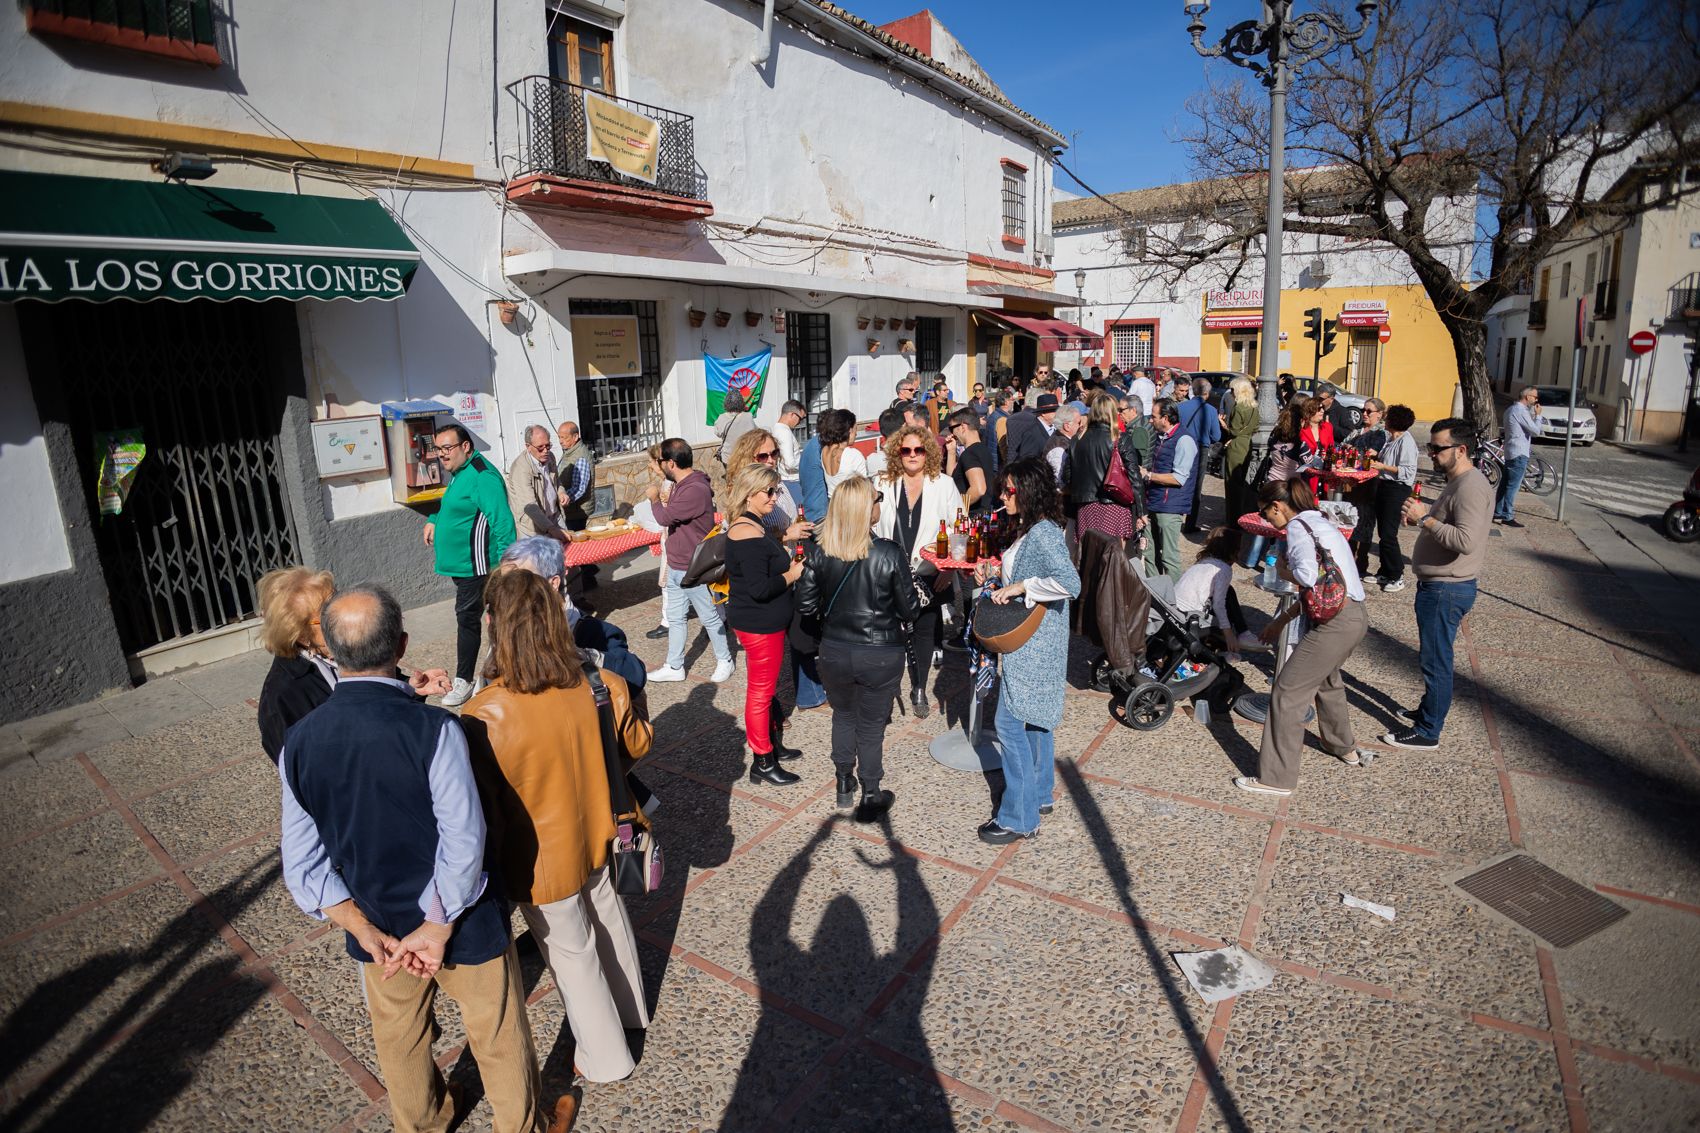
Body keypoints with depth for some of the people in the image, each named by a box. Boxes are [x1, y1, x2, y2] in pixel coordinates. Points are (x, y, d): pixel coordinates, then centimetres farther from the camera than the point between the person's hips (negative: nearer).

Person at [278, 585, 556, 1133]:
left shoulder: (298, 742, -12)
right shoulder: (433, 728, -28)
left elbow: (302, 866, -8)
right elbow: (464, 843, -28)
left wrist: (371, 935, -5)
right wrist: (438, 929, -14)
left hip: (379, 928, 5)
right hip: (461, 923, -4)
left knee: (398, 1043, 30)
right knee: (498, 1041, 20)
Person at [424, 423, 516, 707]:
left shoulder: (482, 476, -19)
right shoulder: (459, 474, 13)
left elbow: (503, 522, -26)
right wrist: (434, 521, 16)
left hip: (474, 565, -10)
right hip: (462, 564, 10)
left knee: (467, 619, -4)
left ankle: (463, 681, 7)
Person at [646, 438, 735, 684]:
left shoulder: (696, 489, -26)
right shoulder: (680, 484, 7)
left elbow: (665, 517, -25)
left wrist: (654, 498, -9)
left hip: (694, 570, -9)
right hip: (675, 566, 9)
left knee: (709, 617, 8)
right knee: (675, 618, 16)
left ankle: (724, 660, 26)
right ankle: (674, 667, 27)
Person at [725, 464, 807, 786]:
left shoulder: (753, 525, 9)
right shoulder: (748, 534, -25)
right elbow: (759, 588, -29)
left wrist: (785, 539, 6)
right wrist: (792, 575, -17)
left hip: (766, 621, 11)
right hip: (759, 624, -11)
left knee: (766, 686, 22)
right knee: (761, 691, 2)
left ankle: (770, 743, 39)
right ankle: (763, 763, 15)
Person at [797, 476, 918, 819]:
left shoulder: (817, 551, -13)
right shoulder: (890, 554, -20)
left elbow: (807, 604, -5)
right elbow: (910, 611, -12)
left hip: (834, 651, 3)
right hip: (881, 655, -2)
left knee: (843, 714, 26)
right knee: (871, 725, 16)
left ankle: (844, 784, 40)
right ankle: (871, 797, 30)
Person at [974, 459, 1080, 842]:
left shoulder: (1043, 533, -21)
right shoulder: (1031, 530, 9)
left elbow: (1070, 583, -33)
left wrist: (1020, 587, -27)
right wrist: (994, 575, 6)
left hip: (1032, 647, -11)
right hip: (1032, 642, 11)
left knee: (1010, 723, -4)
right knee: (1036, 718, 20)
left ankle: (1019, 817, 6)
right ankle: (1039, 794, 35)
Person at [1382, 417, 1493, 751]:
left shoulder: (1471, 486, -20)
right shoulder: (1458, 482, 13)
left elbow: (1466, 540, -31)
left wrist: (1425, 519, -23)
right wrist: (1422, 517, 5)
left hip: (1447, 590, -10)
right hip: (1438, 586, 10)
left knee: (1436, 660, -1)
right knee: (1434, 657, 22)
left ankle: (1427, 732, 9)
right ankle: (1429, 709, 37)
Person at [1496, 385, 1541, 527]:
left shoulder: (1511, 409, 14)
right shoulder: (1520, 411, -17)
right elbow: (1536, 431, -16)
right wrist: (1538, 414, -5)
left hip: (1511, 452, 10)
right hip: (1519, 453, -10)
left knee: (1505, 483, 13)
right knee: (1513, 486, -7)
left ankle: (1498, 512, 18)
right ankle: (1507, 517, -6)